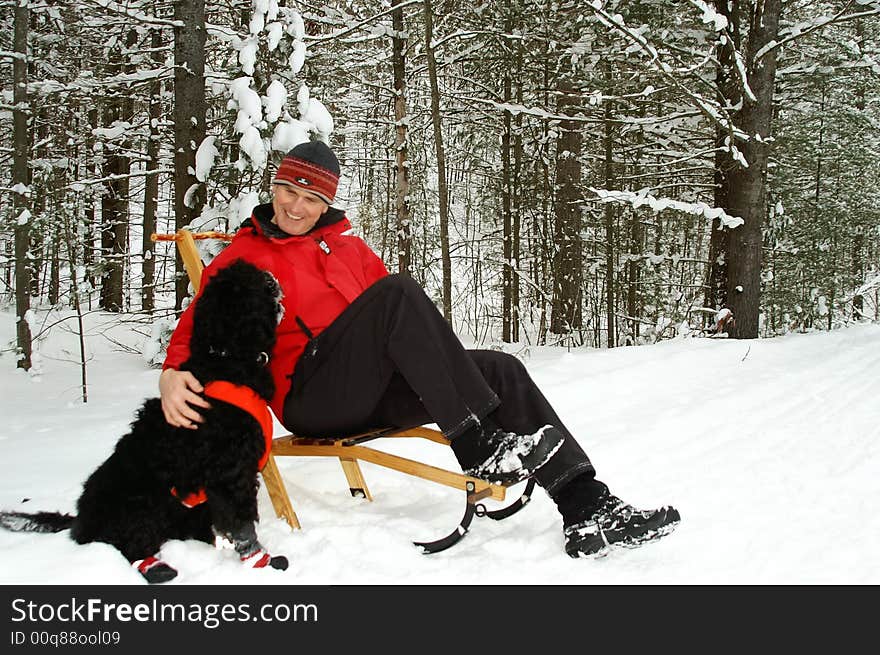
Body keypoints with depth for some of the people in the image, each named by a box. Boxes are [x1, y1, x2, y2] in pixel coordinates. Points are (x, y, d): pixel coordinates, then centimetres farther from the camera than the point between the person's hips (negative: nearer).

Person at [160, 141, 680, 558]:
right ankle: (481, 446, -33)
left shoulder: (347, 244, 23)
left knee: (500, 370, -12)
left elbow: (397, 320, 19)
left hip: (374, 394, 6)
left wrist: (437, 355, -1)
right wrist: (173, 374, -23)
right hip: (310, 398, -6)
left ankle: (588, 509, -18)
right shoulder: (243, 258, 9)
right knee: (399, 292, -29)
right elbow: (201, 326, -2)